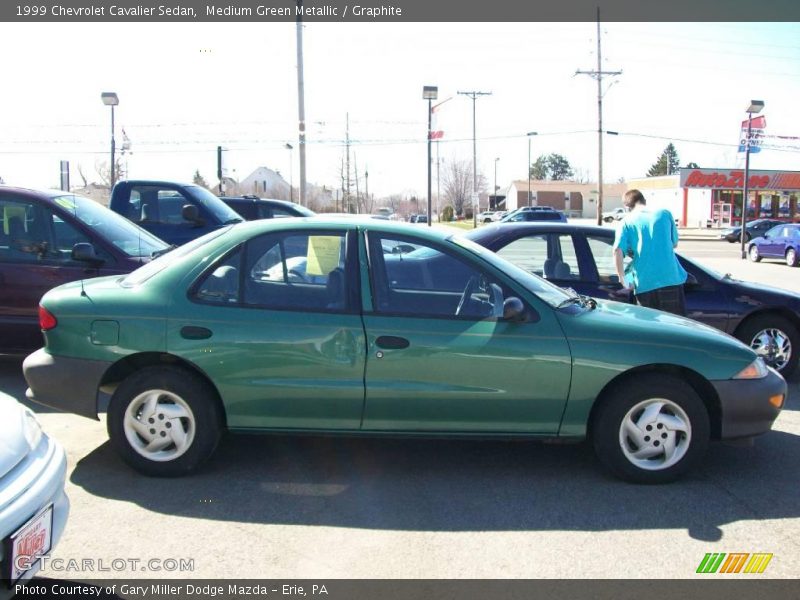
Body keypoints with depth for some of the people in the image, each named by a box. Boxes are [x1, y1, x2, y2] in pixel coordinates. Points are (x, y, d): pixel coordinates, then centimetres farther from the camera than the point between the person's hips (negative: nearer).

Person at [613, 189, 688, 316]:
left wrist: (622, 279, -3)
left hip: (644, 284, 0)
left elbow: (617, 251, -10)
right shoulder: (665, 214, 9)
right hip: (670, 279, 1)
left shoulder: (626, 222, 4)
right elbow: (674, 243, 18)